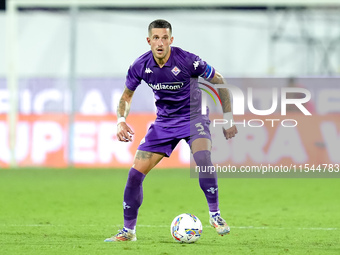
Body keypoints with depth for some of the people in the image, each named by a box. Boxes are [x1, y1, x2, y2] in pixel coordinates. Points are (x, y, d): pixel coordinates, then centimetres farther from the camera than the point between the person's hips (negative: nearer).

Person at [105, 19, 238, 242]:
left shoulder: (187, 60, -21)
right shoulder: (141, 66, -10)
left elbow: (219, 82, -7)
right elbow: (127, 95, 9)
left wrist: (229, 117, -6)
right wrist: (121, 120, -9)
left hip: (193, 117, -4)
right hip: (164, 122, 4)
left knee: (202, 158, -34)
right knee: (135, 173, -6)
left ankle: (215, 214, -17)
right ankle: (128, 231, 10)